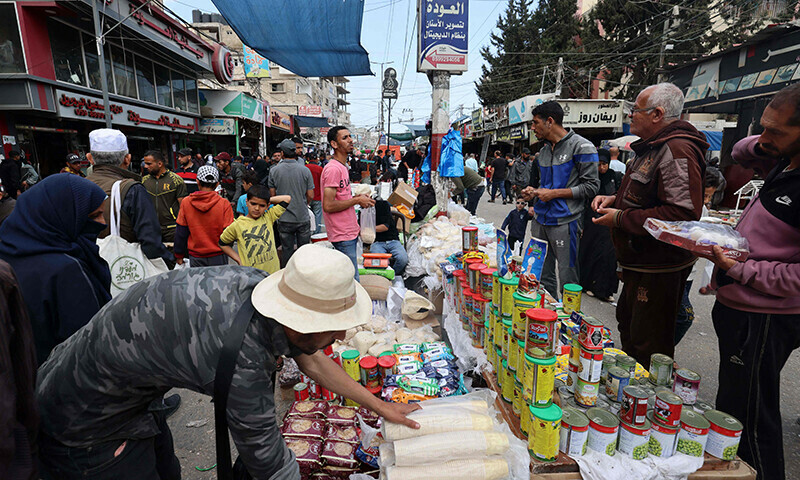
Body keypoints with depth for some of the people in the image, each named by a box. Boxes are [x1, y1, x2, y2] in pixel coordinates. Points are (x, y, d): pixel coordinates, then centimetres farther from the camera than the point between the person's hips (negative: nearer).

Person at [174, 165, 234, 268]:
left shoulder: (185, 202, -4)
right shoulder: (224, 204, -11)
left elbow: (180, 233, 2)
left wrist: (179, 255, 13)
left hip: (195, 257, 2)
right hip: (218, 257, -1)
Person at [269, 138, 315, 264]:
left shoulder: (274, 171, -4)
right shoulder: (305, 170, -6)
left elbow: (272, 195, 2)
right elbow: (310, 196, -4)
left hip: (284, 219, 1)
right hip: (303, 217, 0)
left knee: (286, 249, 11)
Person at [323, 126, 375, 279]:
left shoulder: (341, 167, 16)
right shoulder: (333, 169, -17)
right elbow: (328, 206, -24)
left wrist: (358, 198, 6)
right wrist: (357, 200, -15)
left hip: (350, 232, 10)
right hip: (343, 236, -10)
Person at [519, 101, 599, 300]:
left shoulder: (581, 146, -7)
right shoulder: (544, 150, 16)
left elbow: (591, 186, -10)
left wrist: (554, 193, -14)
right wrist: (534, 192, 5)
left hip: (565, 222, -7)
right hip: (541, 220, 7)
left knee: (568, 281, 0)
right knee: (543, 275, 13)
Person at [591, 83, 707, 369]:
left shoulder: (677, 150, -22)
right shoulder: (651, 147, 15)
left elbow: (682, 213, -32)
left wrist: (620, 218, -23)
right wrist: (615, 199, 9)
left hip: (659, 268, -12)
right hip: (639, 262, 12)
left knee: (650, 346, 1)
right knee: (628, 326, 25)